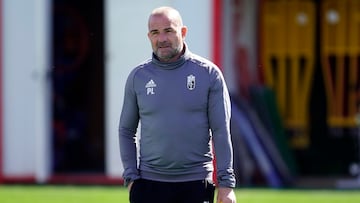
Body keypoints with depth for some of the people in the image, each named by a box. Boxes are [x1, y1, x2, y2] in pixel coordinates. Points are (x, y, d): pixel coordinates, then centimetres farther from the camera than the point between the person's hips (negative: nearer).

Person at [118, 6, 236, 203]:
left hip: (195, 184, -1)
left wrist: (226, 183, -7)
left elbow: (221, 131, -2)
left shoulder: (209, 73, 0)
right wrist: (131, 177, 2)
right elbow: (126, 130, 12)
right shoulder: (138, 76, 5)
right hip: (149, 184, 1)